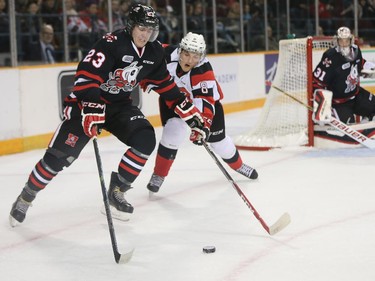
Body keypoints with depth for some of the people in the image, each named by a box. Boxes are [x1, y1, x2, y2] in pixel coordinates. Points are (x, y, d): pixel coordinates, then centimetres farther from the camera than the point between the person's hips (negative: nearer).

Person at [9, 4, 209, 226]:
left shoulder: (154, 53, -2)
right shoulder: (112, 44, -24)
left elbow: (167, 86, 8)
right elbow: (86, 77, -31)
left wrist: (192, 115, 6)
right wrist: (91, 111, -41)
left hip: (120, 105, 6)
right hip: (86, 102, -6)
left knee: (146, 139, -17)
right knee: (60, 155, -11)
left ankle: (117, 191, -2)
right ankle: (26, 197, 11)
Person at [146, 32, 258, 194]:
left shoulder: (204, 72, -38)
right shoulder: (168, 54, -30)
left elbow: (205, 102, -45)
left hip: (205, 96, -1)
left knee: (217, 138, 8)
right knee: (174, 130, -22)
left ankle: (237, 165, 38)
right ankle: (158, 175, -8)